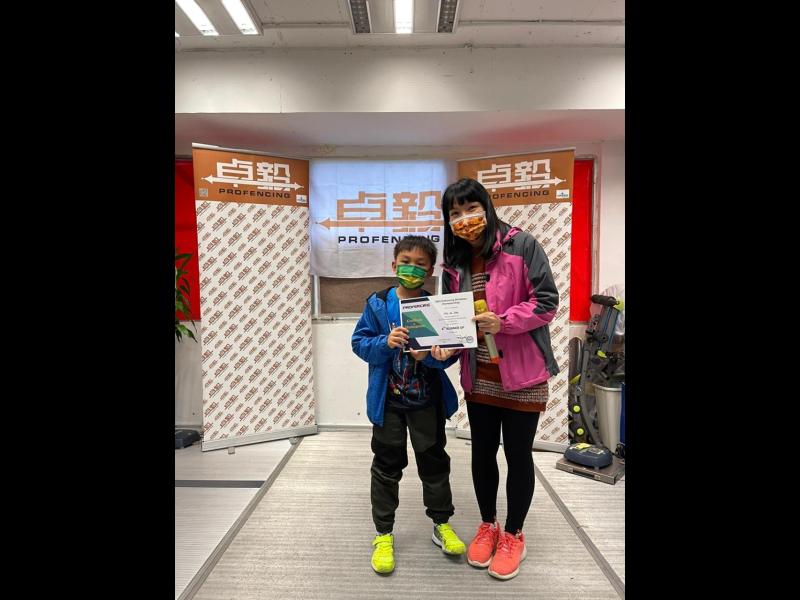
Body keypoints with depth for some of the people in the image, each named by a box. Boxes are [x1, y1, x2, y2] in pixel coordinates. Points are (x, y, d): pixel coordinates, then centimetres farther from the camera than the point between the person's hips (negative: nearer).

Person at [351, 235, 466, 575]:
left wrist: (428, 356, -25)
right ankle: (383, 534, 27)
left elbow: (449, 353, -5)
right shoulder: (378, 303, -5)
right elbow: (359, 342, -5)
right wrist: (385, 343, -24)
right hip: (387, 400, 0)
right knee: (387, 466, 10)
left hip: (428, 400, 1)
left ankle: (441, 524, 36)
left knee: (434, 461, 15)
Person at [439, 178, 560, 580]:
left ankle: (513, 535, 31)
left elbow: (547, 301, -13)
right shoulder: (454, 263, 4)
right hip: (479, 374, 5)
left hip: (522, 372, -4)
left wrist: (503, 321, -25)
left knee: (518, 455, 9)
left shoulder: (521, 245, -11)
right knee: (482, 452, 16)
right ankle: (487, 526, 39)